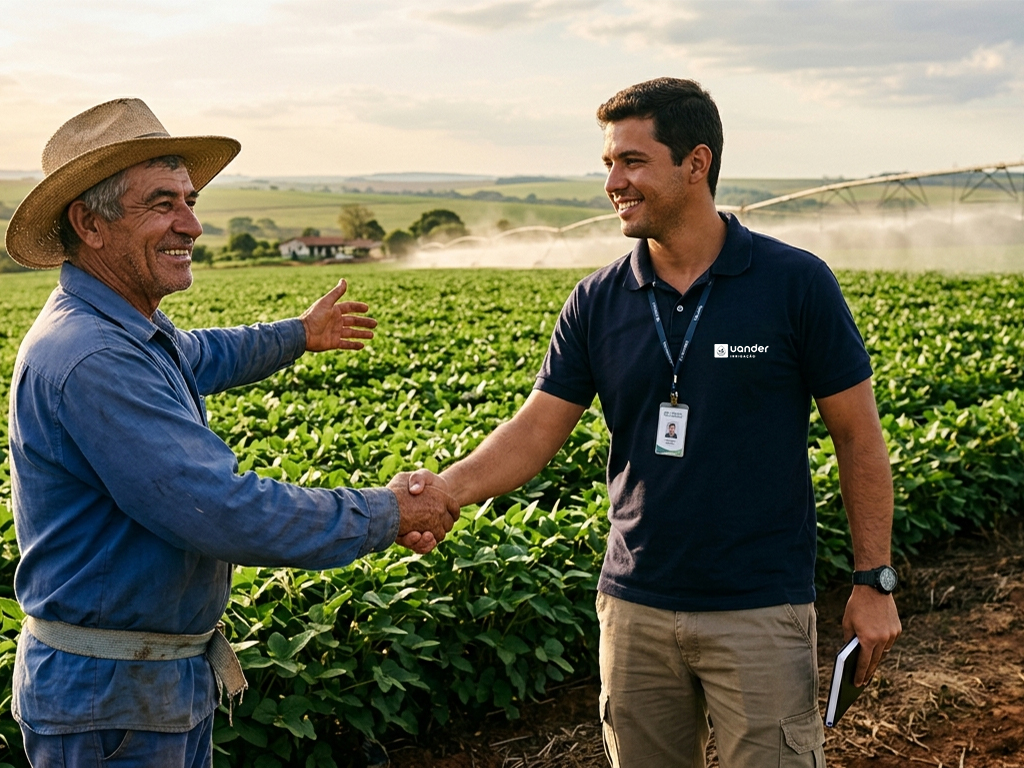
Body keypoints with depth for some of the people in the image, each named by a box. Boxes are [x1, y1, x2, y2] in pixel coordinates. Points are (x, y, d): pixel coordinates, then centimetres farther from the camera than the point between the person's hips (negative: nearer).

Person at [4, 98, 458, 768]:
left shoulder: (128, 330, 6)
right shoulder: (89, 359, -28)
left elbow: (199, 358, 31)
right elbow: (225, 512, -31)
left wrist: (298, 335, 42)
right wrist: (385, 517, -20)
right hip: (109, 699, -10)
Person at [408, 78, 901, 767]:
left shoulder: (796, 284, -8)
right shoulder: (598, 303, 1)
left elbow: (858, 435, -3)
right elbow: (537, 430, -1)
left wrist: (875, 582, -3)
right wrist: (450, 486, -20)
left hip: (760, 608, -3)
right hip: (636, 606, 4)